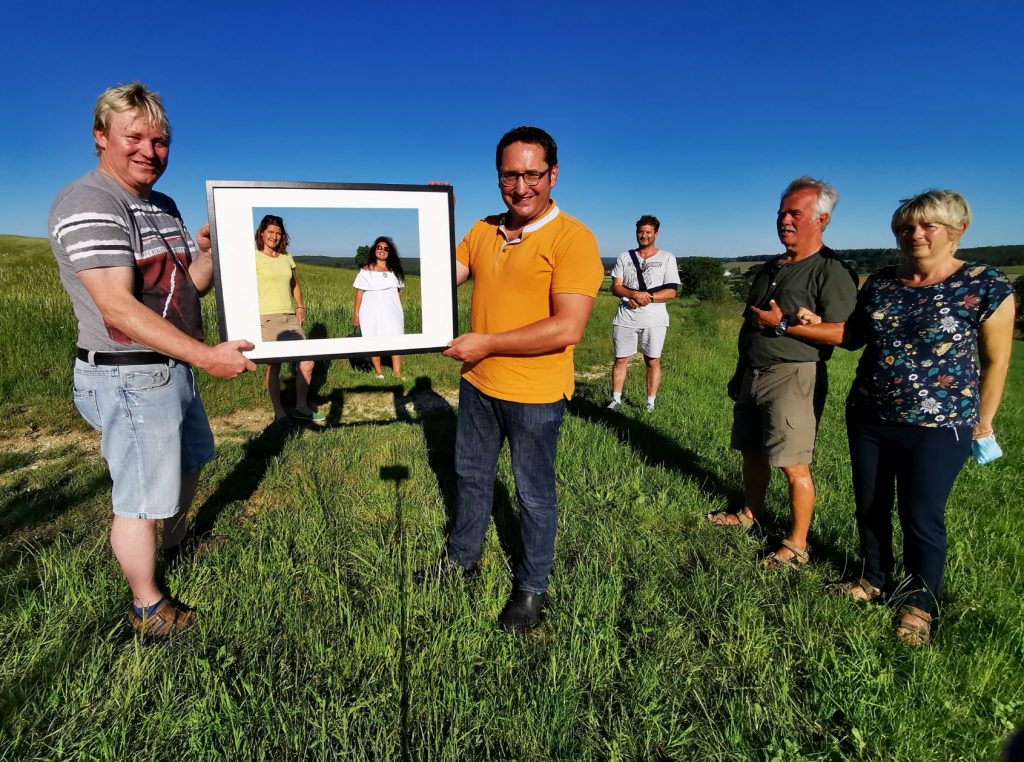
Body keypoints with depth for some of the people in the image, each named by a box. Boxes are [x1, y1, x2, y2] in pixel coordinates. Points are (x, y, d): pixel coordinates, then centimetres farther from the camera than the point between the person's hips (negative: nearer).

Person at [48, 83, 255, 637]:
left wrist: (212, 250, -6)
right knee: (140, 497, 4)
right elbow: (118, 307, -27)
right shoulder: (88, 205, -17)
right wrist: (207, 356, -32)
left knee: (189, 461, 27)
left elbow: (193, 283, 13)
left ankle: (176, 542, 53)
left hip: (173, 367, 10)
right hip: (129, 377, -9)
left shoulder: (163, 206, 13)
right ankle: (147, 608, 24)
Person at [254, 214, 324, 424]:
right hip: (267, 319, -5)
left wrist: (300, 307, 9)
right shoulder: (255, 257, 0)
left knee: (306, 362, -1)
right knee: (274, 366, -1)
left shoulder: (287, 258, 16)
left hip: (290, 318, 5)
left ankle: (301, 408, 14)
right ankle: (279, 414, 10)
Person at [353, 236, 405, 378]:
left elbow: (398, 292, 13)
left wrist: (400, 312, 11)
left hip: (392, 312, 3)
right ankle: (378, 372, 13)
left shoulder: (394, 270, 11)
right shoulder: (366, 271, 1)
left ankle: (397, 372, -3)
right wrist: (355, 314, -4)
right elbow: (359, 293, -1)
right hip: (372, 313, -2)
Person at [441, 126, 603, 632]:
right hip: (477, 385, 7)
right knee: (471, 475, 23)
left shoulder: (572, 237, -16)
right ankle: (461, 558, 47)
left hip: (534, 395, -6)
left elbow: (567, 329, -24)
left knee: (534, 494, 11)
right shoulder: (482, 231, 5)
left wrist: (487, 344, -20)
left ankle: (531, 588, 33)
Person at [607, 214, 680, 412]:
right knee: (621, 359, 4)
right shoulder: (624, 257, 11)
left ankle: (650, 403, 13)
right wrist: (635, 294, -17)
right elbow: (615, 287, 2)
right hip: (626, 318, 2)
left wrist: (648, 298, -17)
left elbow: (671, 292, -3)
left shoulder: (667, 258, 5)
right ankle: (616, 400, 15)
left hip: (654, 319, -1)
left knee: (653, 361, 3)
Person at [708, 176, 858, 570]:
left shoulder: (831, 271, -10)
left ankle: (797, 545, 10)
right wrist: (739, 373, 21)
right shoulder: (770, 267, 15)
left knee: (794, 465, -4)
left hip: (794, 378, -8)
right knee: (751, 451, 17)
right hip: (754, 374, 8)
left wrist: (783, 325, -20)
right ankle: (750, 513, 35)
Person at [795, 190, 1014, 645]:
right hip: (868, 418, 5)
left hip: (937, 427, -5)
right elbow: (855, 336, 14)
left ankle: (920, 604, 27)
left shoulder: (987, 286, -9)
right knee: (870, 506, 16)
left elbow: (996, 360, -3)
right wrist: (816, 323, -3)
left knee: (921, 518, 5)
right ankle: (875, 580, 37)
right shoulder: (881, 282, 3)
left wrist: (982, 421, 0)